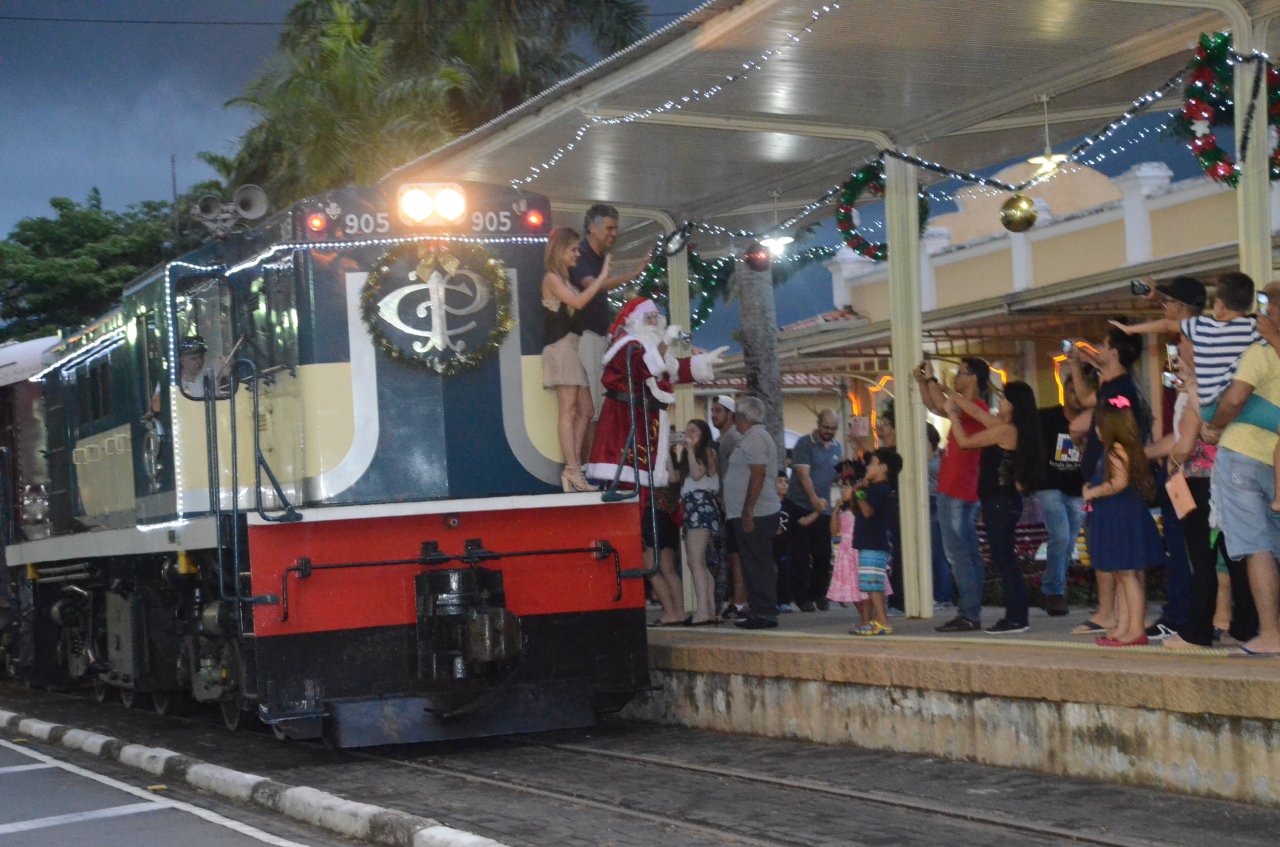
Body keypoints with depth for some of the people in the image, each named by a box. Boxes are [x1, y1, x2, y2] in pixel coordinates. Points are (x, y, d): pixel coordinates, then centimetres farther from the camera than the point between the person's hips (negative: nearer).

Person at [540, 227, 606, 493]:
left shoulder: (567, 280, 22)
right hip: (561, 346, -9)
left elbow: (580, 307, 13)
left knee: (585, 410, 4)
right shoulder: (551, 278, -4)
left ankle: (574, 468, 4)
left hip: (575, 346, 9)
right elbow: (577, 302, -18)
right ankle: (572, 470, -15)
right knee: (568, 410, -12)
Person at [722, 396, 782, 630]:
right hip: (751, 514, 11)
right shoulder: (755, 437, 20)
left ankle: (764, 613, -6)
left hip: (754, 515, -11)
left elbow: (758, 475, -22)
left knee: (758, 566, -8)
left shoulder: (754, 438, -13)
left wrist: (748, 510, -23)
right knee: (757, 566, 12)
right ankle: (760, 612, 16)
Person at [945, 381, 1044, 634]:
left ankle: (1016, 618, -8)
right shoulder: (1005, 427, 11)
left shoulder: (1007, 429, -15)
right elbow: (977, 412, 24)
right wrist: (953, 397, 28)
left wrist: (953, 415, 4)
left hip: (1001, 502, -9)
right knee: (1005, 561, 11)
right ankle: (1015, 616, 14)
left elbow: (965, 441, -10)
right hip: (1001, 501, 9)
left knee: (1005, 560, -8)